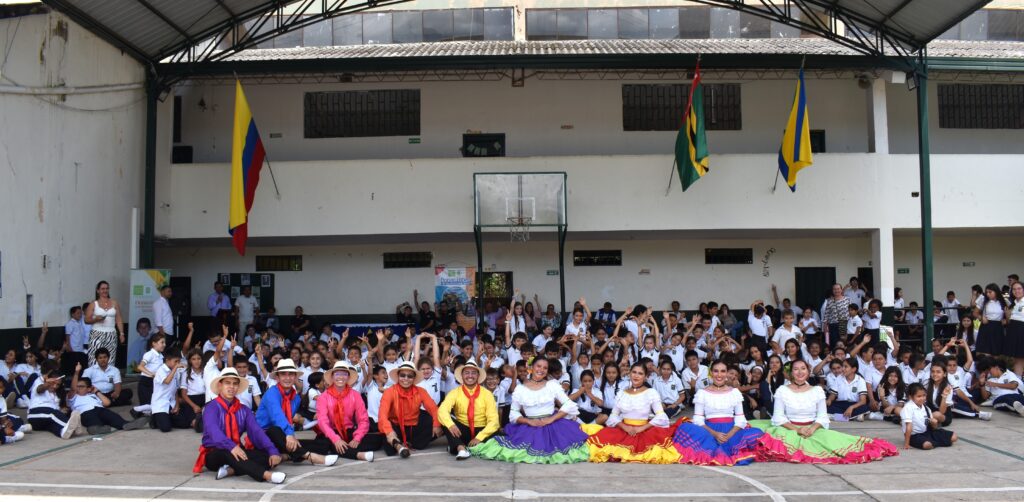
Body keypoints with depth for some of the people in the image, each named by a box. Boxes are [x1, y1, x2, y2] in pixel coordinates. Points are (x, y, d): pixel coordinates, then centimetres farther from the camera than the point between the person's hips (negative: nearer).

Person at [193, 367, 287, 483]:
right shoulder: (211, 407, -6)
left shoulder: (244, 410, 9)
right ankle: (266, 474, -54)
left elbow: (256, 431, -5)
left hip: (237, 453, 5)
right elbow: (213, 431, -26)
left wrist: (273, 451, -22)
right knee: (226, 452, -39)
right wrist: (231, 447, -44)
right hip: (214, 454, -5)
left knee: (269, 457, -18)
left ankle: (230, 471, -32)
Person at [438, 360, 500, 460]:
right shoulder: (455, 392, -3)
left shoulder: (487, 394, -4)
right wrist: (450, 425, -40)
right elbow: (442, 410, -20)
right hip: (462, 431, 1)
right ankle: (461, 448, -42)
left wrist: (479, 437, -26)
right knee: (447, 420, -25)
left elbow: (493, 420, -12)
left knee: (496, 433, -31)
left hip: (481, 431, -1)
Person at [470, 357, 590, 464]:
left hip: (552, 426, 0)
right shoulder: (520, 389, 6)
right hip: (529, 427, 0)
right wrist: (529, 421, -12)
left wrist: (551, 419, -11)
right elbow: (513, 413, 6)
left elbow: (569, 404, 0)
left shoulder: (553, 385, 6)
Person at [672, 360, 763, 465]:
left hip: (731, 432, 1)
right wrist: (714, 434, -16)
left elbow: (740, 419, 6)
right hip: (709, 431, -1)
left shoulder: (735, 392, 12)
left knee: (756, 433, -27)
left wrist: (730, 435, -14)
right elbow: (698, 420, 1)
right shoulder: (702, 393, 8)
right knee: (684, 428, -31)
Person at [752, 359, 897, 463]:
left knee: (830, 438, -23)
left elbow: (822, 416, 3)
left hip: (813, 430, 2)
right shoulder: (782, 391, 0)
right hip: (789, 429, -2)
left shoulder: (817, 390, 6)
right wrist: (796, 429, -18)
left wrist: (812, 428, -17)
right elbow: (778, 417, -4)